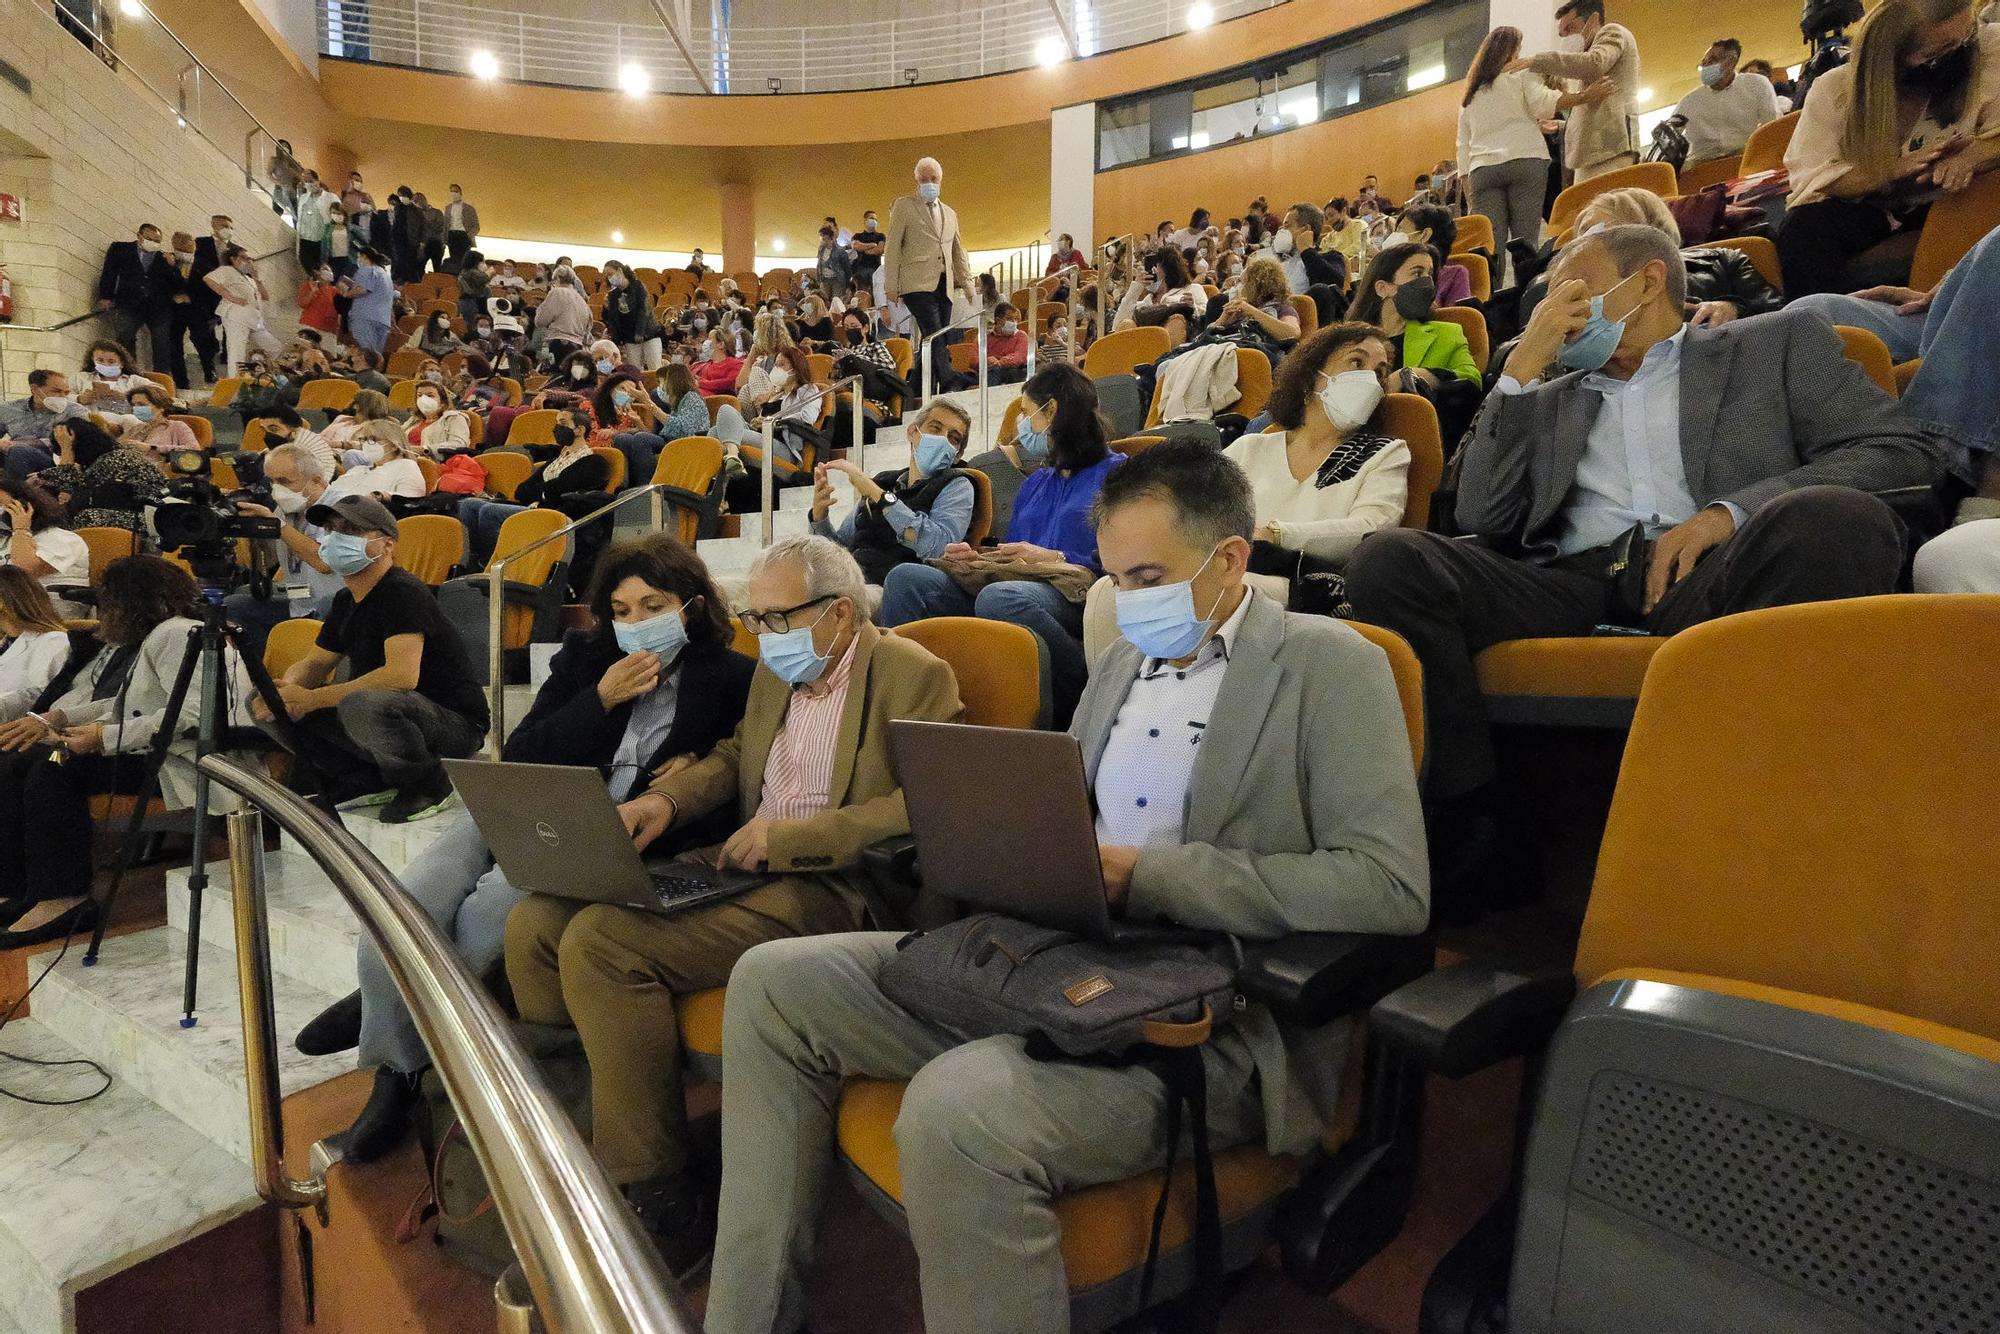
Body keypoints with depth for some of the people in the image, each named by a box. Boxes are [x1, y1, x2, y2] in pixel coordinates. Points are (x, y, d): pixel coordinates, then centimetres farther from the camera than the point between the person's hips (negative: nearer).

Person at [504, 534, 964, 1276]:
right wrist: (666, 797, 4)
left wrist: (789, 836, -20)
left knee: (600, 942, -24)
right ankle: (562, 1119, 12)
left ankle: (662, 1206, -12)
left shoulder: (913, 676, -9)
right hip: (736, 863, 9)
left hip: (828, 888, -9)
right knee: (536, 923, -3)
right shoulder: (775, 668, 16)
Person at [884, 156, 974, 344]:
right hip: (917, 285, -5)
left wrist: (968, 287, 15)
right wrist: (890, 286, -6)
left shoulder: (950, 213, 24)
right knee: (935, 336, -21)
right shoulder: (903, 206, 7)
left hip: (944, 286, 5)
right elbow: (892, 248, 2)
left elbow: (958, 253, 25)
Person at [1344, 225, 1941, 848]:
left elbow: (1903, 451, 9)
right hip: (1573, 584, 2)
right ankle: (1472, 817, -23)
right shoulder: (1546, 399, 28)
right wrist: (1522, 366, 12)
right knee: (1387, 557, -23)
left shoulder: (1774, 342, 22)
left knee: (1837, 518, -34)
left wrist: (1731, 511, -8)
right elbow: (1483, 516, 13)